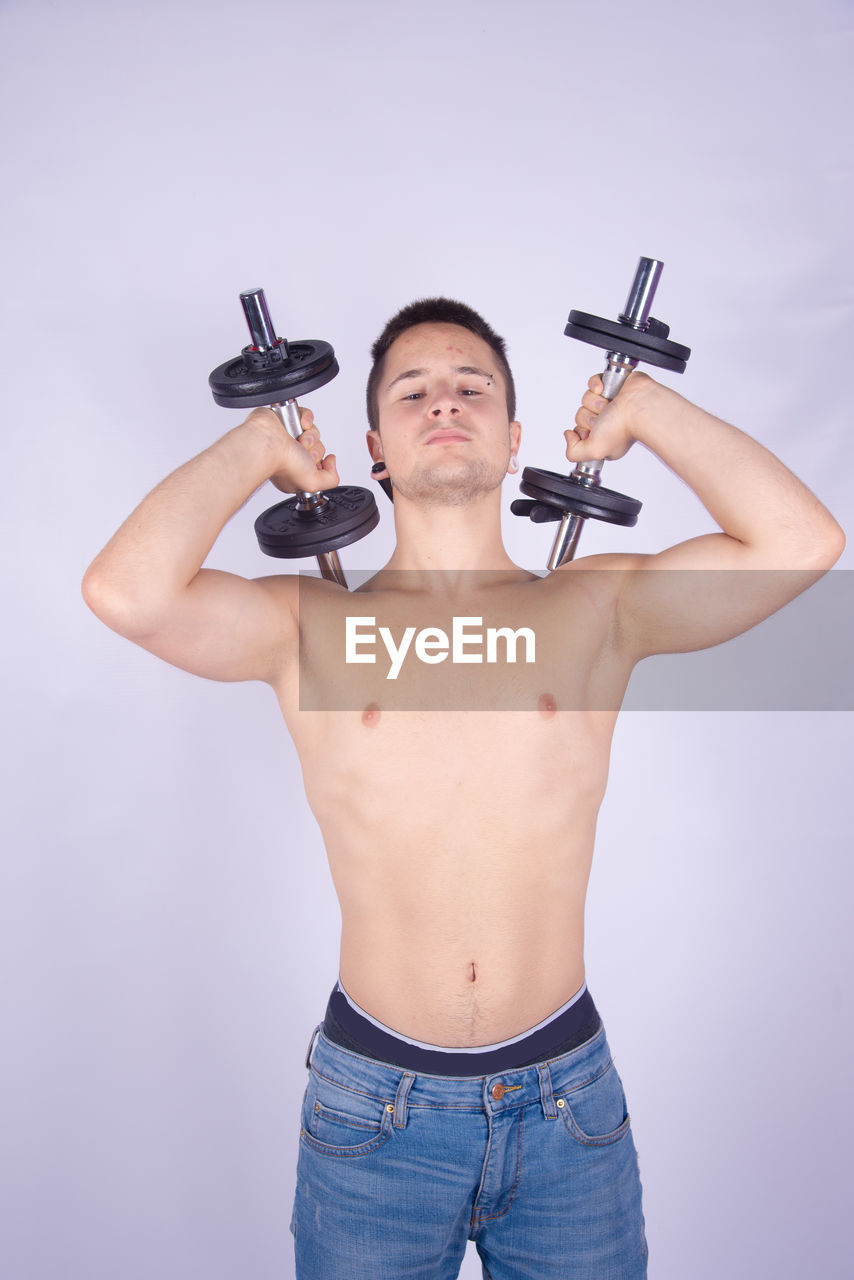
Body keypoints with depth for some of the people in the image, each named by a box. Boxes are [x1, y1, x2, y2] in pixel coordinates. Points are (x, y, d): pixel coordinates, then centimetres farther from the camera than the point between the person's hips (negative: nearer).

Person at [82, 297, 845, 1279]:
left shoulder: (597, 609, -3)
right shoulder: (309, 627, -4)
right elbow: (124, 592, -21)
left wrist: (643, 407, -3)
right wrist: (258, 445, -6)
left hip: (568, 1099, 1)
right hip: (373, 1111, 0)